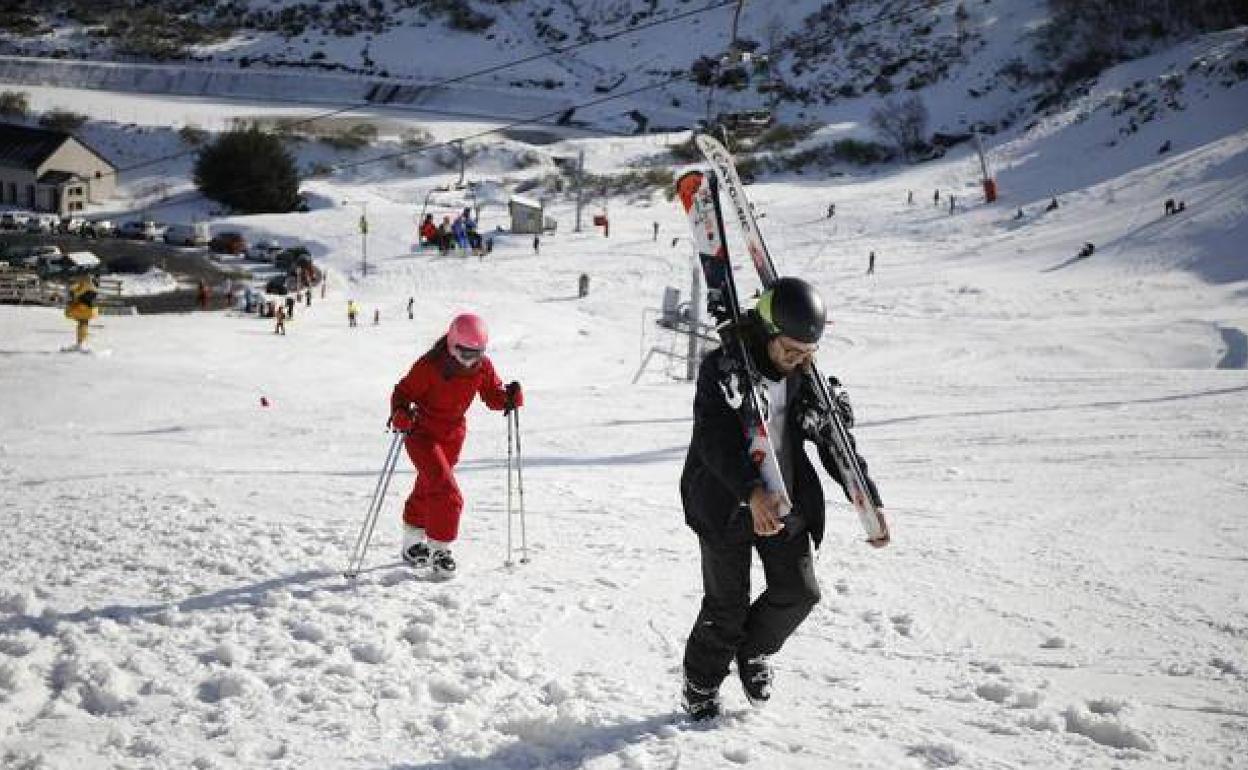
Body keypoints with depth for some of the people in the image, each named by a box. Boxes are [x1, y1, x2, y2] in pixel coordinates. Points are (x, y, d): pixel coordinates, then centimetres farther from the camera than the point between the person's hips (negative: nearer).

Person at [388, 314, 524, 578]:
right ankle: (440, 550, -5)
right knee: (447, 493, -19)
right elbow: (403, 392, -18)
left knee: (428, 488, 24)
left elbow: (493, 396, 0)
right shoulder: (430, 366, -25)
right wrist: (401, 415, -37)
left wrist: (510, 397, -22)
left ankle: (413, 545, 42)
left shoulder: (483, 367, -10)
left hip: (453, 436, 6)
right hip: (422, 434, -6)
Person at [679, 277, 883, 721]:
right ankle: (700, 687, 23)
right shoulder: (723, 369, -16)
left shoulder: (806, 378, 1)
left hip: (786, 506, 5)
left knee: (799, 592, 1)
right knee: (727, 605, 1)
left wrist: (869, 500, 0)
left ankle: (754, 652, 31)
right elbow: (716, 439, -28)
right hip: (728, 505, -5)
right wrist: (752, 492, -43)